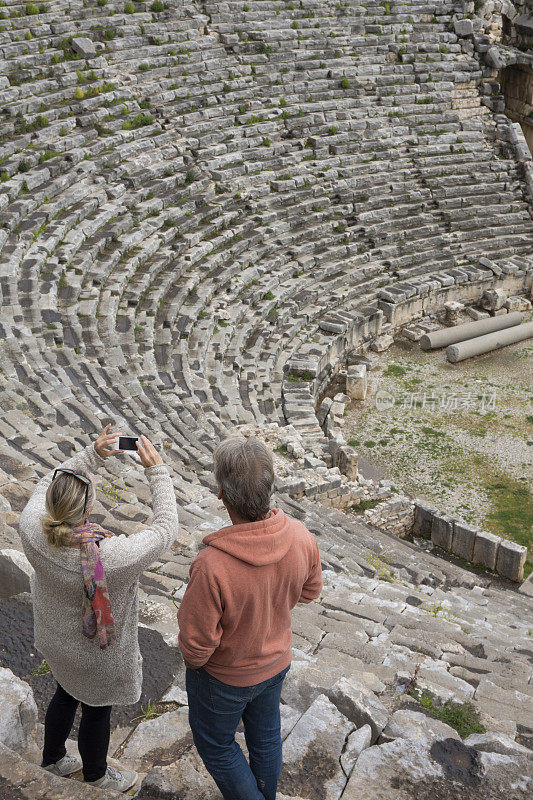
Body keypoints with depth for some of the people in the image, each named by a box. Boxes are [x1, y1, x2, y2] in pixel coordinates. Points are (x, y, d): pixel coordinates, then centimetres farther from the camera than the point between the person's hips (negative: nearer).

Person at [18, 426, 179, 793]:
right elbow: (165, 529, -27)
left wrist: (92, 454, -14)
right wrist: (157, 470, -24)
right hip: (97, 656, -5)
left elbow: (46, 485, -7)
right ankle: (96, 773, 54)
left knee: (67, 694, 34)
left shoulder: (33, 526, -28)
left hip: (54, 639, 5)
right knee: (97, 709, 24)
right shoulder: (113, 556, -42)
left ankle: (53, 757, 61)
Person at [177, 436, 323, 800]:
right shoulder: (301, 537, -25)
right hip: (277, 661, 5)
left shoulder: (211, 567, -41)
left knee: (215, 743, 25)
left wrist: (193, 660, -5)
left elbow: (196, 643, -27)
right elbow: (310, 590, -3)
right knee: (265, 735, 30)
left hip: (224, 675, -5)